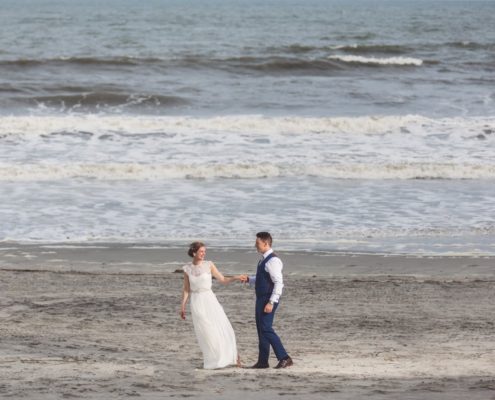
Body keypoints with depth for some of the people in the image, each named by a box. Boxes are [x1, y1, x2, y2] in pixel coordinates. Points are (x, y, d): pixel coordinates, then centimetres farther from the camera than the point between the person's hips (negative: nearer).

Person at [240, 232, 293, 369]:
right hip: (261, 299, 10)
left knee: (266, 329, -14)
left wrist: (271, 302, -25)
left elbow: (278, 283, -21)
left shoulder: (273, 261, -17)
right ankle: (262, 361, 18)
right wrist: (248, 279, 9)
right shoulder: (264, 260, 14)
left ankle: (284, 358, -12)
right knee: (261, 329, 12)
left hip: (268, 300, -10)